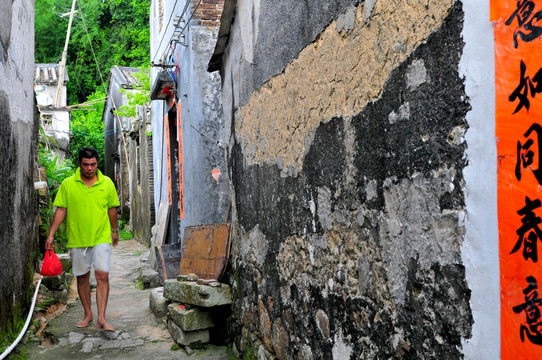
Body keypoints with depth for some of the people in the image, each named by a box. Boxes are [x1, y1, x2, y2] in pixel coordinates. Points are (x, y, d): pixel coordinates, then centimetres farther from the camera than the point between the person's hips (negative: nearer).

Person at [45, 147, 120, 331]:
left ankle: (101, 319, -5)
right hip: (77, 239, 1)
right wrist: (51, 234, -2)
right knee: (82, 278, 11)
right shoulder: (67, 184, -1)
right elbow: (61, 210, 3)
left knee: (102, 276, -9)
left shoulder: (107, 183, 0)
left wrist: (114, 230, 19)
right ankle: (88, 314, 27)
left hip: (101, 238, -1)